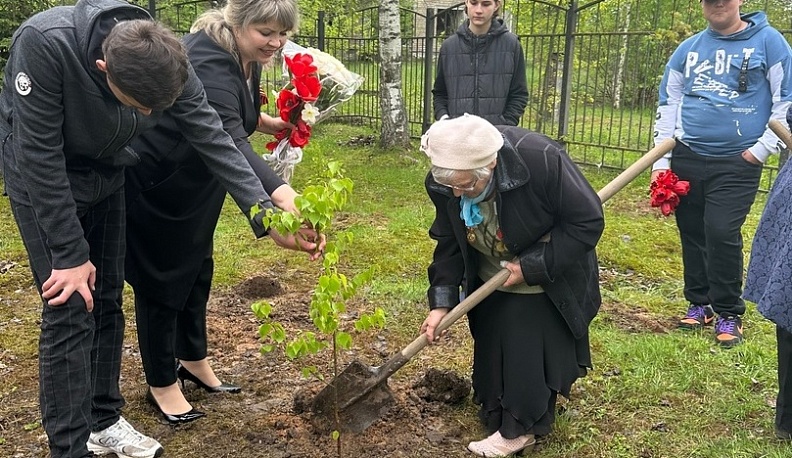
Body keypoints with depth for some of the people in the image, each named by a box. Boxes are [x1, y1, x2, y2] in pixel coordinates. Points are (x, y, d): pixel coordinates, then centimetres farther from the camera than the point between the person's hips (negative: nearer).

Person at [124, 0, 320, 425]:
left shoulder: (246, 55, -7)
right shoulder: (208, 64, -35)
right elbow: (229, 142, -52)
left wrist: (266, 122, -5)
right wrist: (283, 194, -66)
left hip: (195, 179, 9)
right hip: (154, 180, -9)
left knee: (197, 267, 18)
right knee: (162, 277, 4)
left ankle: (193, 361, 37)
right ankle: (161, 385, 22)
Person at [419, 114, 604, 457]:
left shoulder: (541, 160, -37)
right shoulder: (443, 182, -21)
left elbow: (588, 222, -27)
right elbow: (449, 243, -8)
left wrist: (532, 267, -27)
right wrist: (441, 301, -17)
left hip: (547, 282, -4)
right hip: (491, 282, 5)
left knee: (533, 357, 1)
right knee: (491, 355, 11)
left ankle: (519, 428, 19)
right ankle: (496, 417, 31)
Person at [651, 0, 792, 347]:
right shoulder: (688, 49, 10)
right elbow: (668, 103, 12)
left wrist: (761, 150, -9)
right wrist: (660, 160, 5)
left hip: (737, 163, -4)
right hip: (686, 158, 4)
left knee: (722, 233, -12)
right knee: (692, 235, 8)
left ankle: (729, 313, 4)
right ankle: (699, 303, 24)